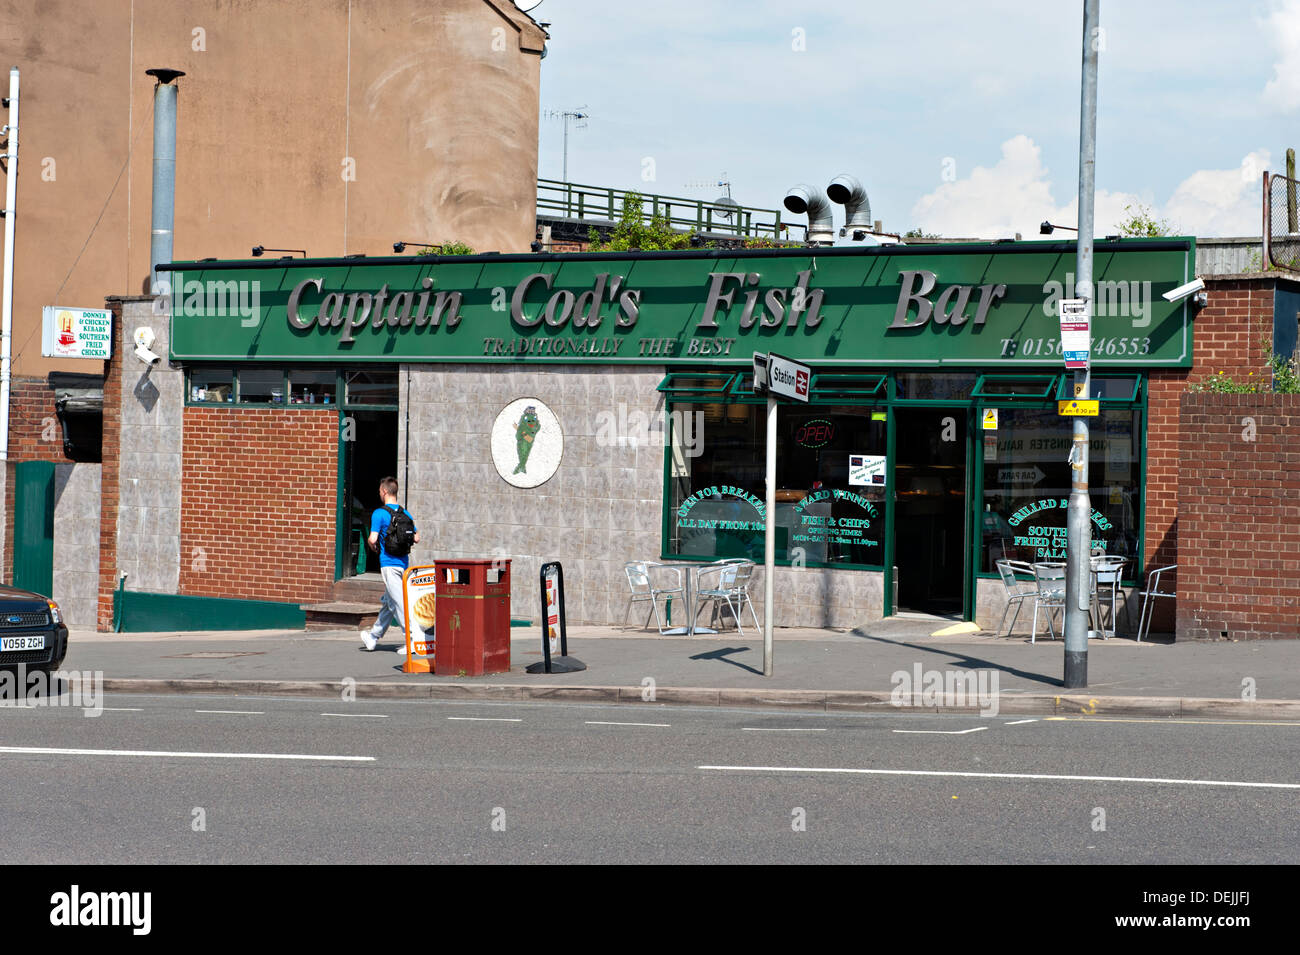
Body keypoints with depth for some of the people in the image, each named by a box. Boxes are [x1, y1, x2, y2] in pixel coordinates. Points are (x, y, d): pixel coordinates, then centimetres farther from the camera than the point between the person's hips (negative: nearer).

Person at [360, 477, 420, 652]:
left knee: (398, 602, -6)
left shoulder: (379, 514, -10)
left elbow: (373, 539, -16)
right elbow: (416, 538, 9)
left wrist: (372, 546, 6)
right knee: (389, 602, 15)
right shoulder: (405, 513, 9)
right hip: (404, 562, 7)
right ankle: (373, 637, 28)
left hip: (389, 564, -7)